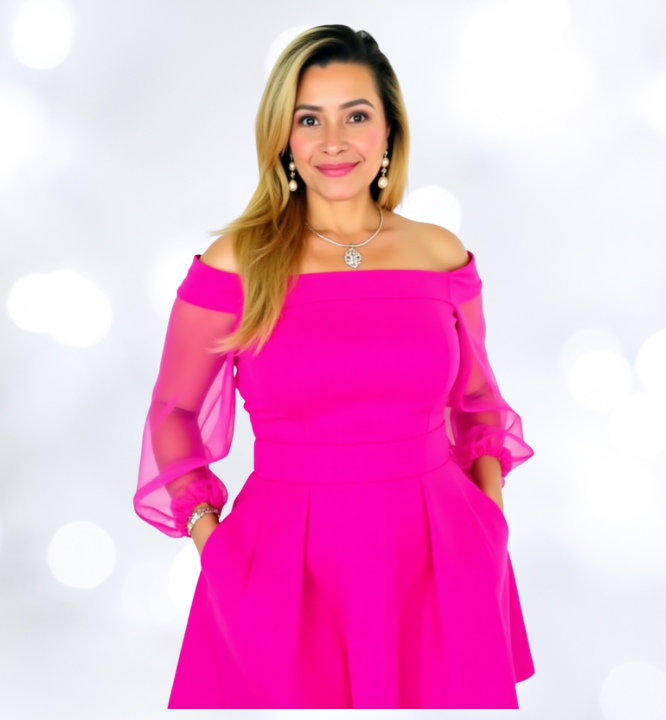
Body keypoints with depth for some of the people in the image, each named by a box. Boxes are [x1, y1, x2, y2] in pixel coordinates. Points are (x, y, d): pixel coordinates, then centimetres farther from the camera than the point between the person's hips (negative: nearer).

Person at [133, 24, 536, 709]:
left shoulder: (442, 255, 2)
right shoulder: (236, 263, -5)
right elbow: (174, 410, 5)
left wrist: (492, 517, 1)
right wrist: (206, 534, -6)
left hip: (435, 561, 2)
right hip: (285, 564, -2)